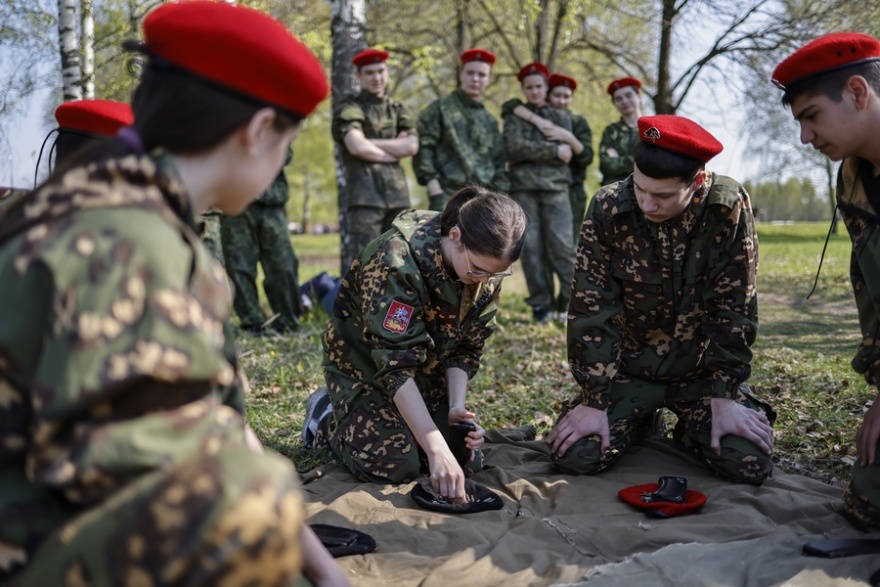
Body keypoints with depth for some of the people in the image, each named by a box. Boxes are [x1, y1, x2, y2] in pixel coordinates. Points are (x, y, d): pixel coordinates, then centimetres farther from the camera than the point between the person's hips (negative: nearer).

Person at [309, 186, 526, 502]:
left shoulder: (487, 274, -14)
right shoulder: (397, 262, -35)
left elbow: (465, 349, -6)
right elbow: (394, 364, -37)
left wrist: (457, 407, -22)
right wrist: (436, 449, -41)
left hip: (427, 371, 6)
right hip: (363, 365, -5)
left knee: (468, 460, -7)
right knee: (395, 465, -23)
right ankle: (326, 423, 7)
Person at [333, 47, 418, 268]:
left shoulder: (397, 109, 19)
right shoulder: (349, 108, 4)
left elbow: (412, 146, 2)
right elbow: (357, 147, -13)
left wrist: (371, 142, -4)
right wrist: (394, 150, -1)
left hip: (398, 193, 5)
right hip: (365, 194, -5)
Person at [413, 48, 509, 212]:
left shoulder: (490, 121, 19)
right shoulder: (440, 109, 4)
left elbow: (499, 163, 20)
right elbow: (423, 148, -4)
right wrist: (434, 188, -13)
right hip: (448, 196, -5)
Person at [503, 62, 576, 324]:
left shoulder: (561, 117, 17)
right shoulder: (514, 116, 13)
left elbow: (567, 154, 3)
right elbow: (513, 149, -5)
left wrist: (532, 150, -3)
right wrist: (553, 150, -8)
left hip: (555, 187, 0)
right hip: (523, 187, 0)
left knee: (561, 244, -9)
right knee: (531, 247, -2)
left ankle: (572, 300, 3)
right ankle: (541, 304, 5)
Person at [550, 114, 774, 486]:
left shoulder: (730, 207, -17)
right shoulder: (608, 209, -17)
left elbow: (734, 309, -13)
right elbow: (591, 310, -15)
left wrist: (725, 396, -16)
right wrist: (595, 399, -16)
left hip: (702, 368, 0)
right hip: (629, 367, 0)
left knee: (750, 465, -17)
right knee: (576, 457, -16)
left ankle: (692, 428, 18)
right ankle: (639, 421, 18)